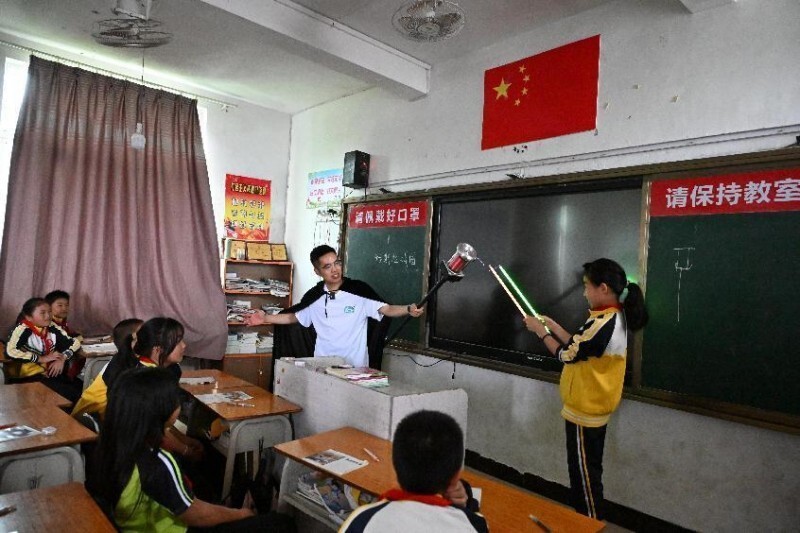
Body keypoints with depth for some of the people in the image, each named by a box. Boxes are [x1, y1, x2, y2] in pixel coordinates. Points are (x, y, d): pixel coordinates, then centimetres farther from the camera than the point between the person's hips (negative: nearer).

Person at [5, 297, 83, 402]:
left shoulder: (51, 327, 5)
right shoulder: (23, 328, -8)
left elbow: (75, 342, 7)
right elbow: (10, 351, -23)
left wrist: (62, 358, -10)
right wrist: (42, 358, -18)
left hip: (51, 372, 5)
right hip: (30, 376, -5)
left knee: (82, 388, -16)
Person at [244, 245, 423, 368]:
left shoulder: (359, 290, -7)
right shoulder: (314, 296, 3)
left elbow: (387, 309, -13)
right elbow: (293, 317, 15)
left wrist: (408, 309, -31)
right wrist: (265, 318, 6)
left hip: (356, 367, -2)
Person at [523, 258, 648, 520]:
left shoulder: (603, 323, -27)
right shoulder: (615, 317, 5)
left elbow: (567, 355, -19)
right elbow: (579, 346, 10)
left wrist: (540, 331, -8)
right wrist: (553, 326, 8)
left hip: (585, 410, -10)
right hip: (593, 407, 10)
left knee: (583, 473, 5)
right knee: (587, 471, 22)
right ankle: (590, 521, 36)